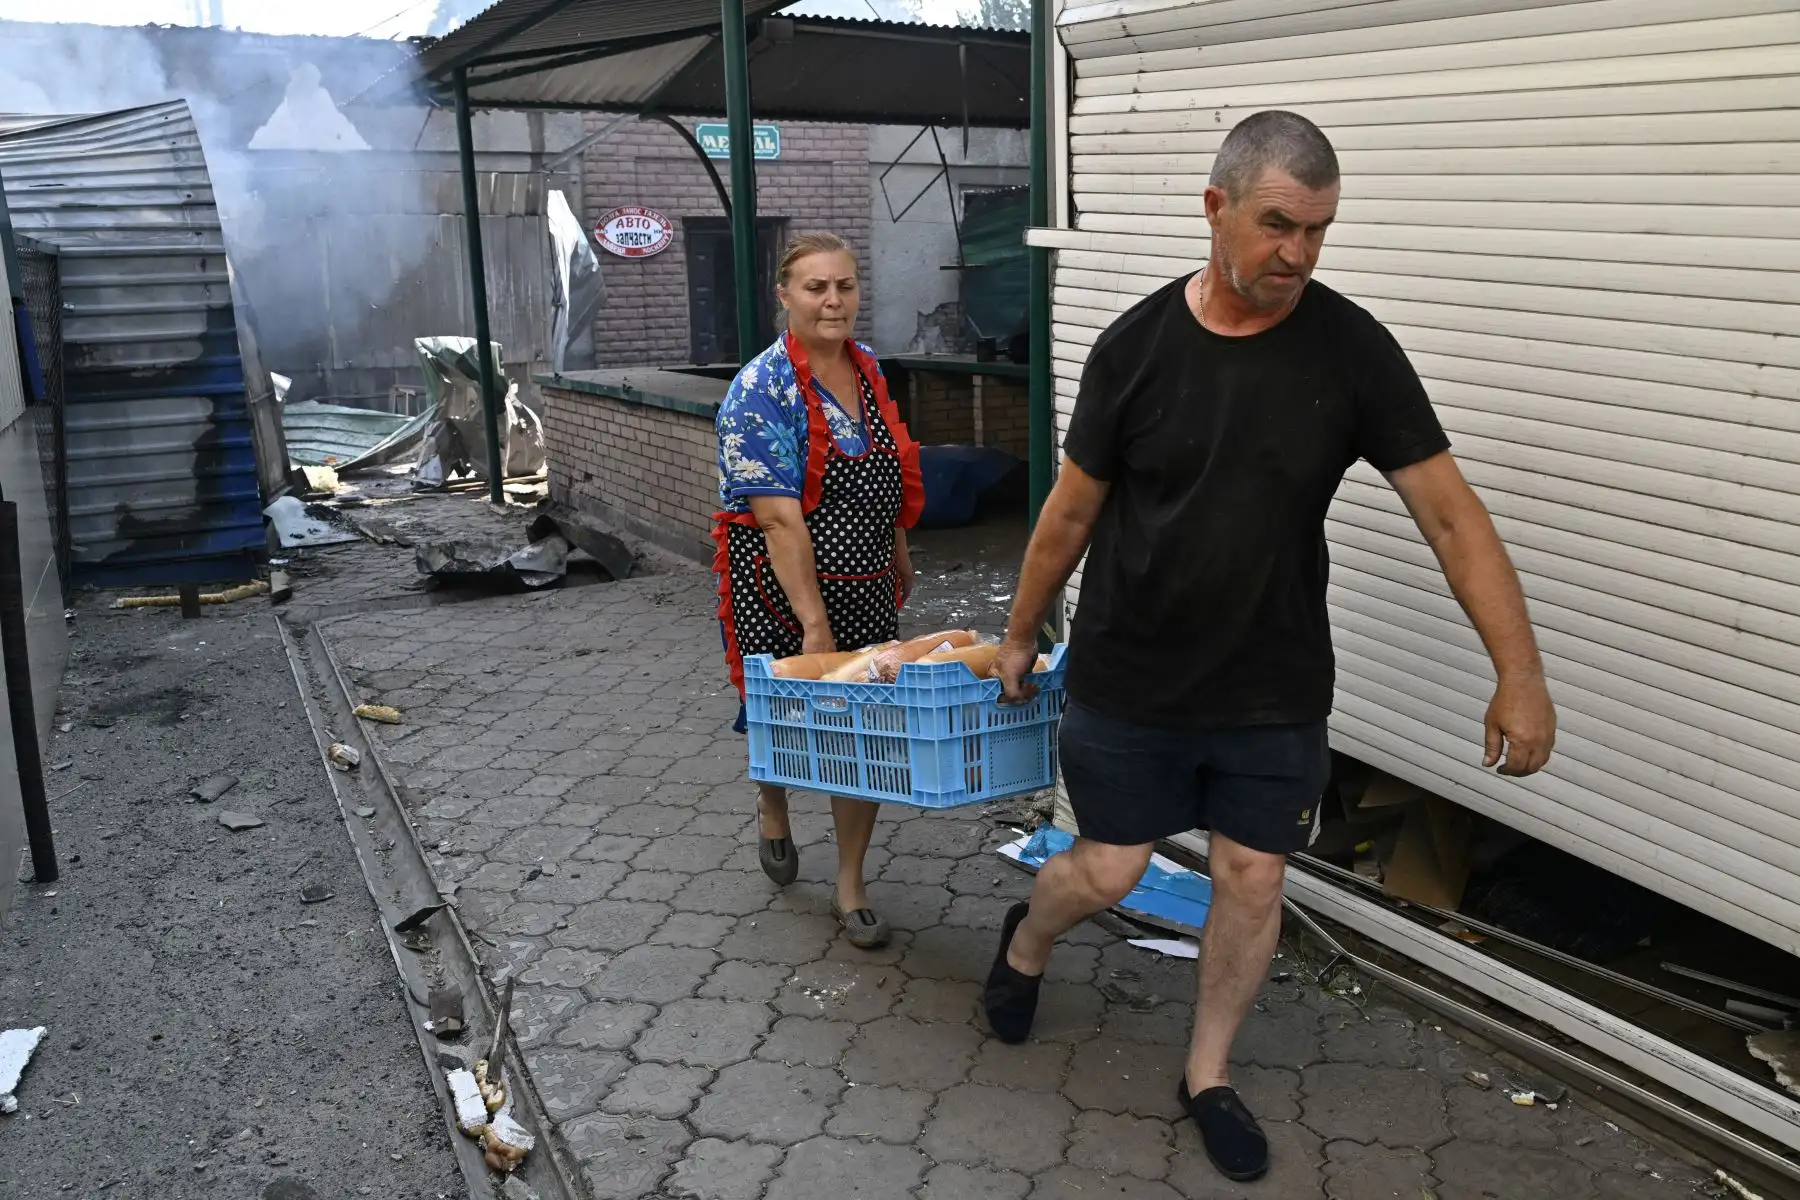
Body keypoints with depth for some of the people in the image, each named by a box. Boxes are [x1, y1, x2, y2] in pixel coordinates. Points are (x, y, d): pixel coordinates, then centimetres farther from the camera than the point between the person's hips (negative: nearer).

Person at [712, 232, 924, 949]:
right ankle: (771, 807, 47)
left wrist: (899, 554, 22)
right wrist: (814, 622, -26)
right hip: (780, 588, -5)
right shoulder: (763, 390, -18)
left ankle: (850, 890, 19)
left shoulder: (867, 367, 4)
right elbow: (780, 518, -24)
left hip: (865, 590, 5)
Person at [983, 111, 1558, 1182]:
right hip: (1127, 686, -1)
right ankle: (1026, 944, 43)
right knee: (1108, 872, 7)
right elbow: (1074, 510, 1)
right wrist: (1021, 634, 10)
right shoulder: (1137, 345, -10)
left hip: (1276, 693, 1)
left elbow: (1450, 513, -10)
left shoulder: (1351, 348, -9)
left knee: (1255, 879, 8)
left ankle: (1209, 1075, 32)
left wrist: (1521, 673, -15)